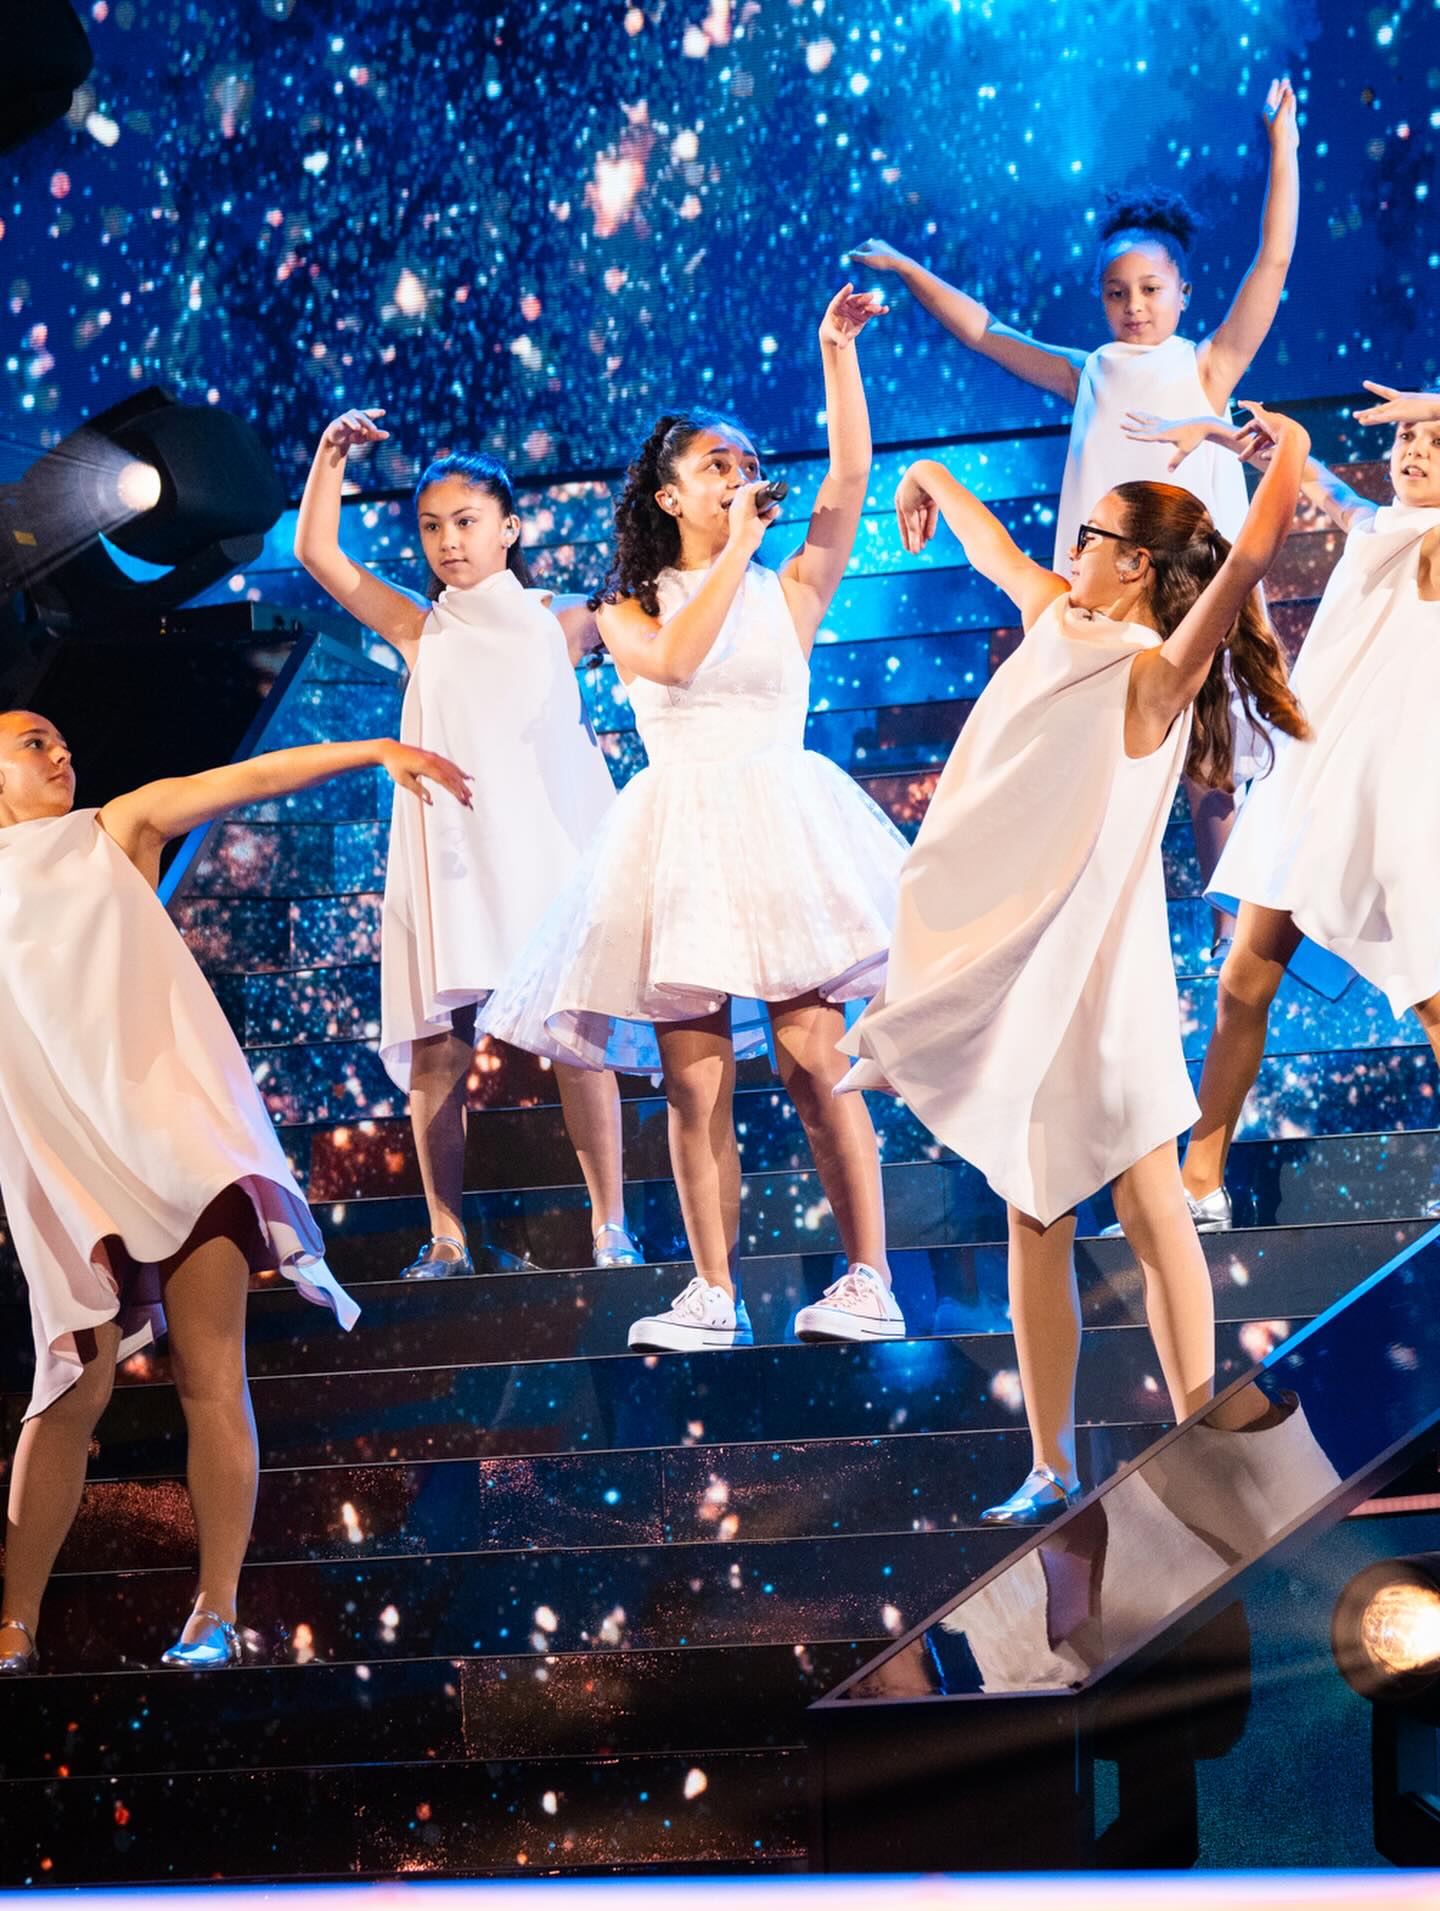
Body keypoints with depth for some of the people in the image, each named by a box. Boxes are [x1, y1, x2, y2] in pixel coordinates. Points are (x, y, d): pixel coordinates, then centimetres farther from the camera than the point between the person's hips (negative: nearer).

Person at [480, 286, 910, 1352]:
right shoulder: (628, 611, 14)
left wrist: (837, 350, -4)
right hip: (680, 841, 1)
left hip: (783, 822, -1)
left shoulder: (788, 592, 13)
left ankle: (869, 1281, -10)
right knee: (694, 1082, -4)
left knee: (811, 1059, -13)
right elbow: (673, 661, -8)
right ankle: (716, 1296, -1)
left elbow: (851, 480, 1)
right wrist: (734, 551, -2)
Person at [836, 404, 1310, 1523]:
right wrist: (932, 478, 46)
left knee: (1150, 1214, -5)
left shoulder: (1153, 674, -12)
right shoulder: (1057, 623, 10)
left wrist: (1291, 452, -17)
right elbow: (997, 550, 31)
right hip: (1016, 970, 8)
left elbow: (1253, 553, -28)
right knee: (1034, 1222, 8)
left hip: (1095, 970, -8)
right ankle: (1052, 1469, 13)